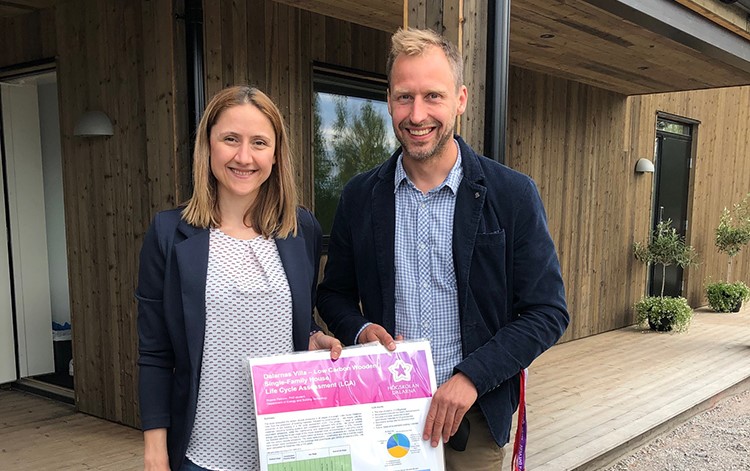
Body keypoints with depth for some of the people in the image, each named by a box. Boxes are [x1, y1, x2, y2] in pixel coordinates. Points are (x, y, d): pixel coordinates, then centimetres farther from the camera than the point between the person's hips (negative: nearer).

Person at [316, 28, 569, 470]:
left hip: (475, 416, -1)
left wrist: (471, 377, -18)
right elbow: (335, 294, 8)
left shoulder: (513, 194, -9)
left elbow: (548, 313, -8)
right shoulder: (359, 196, -2)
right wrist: (360, 329, -13)